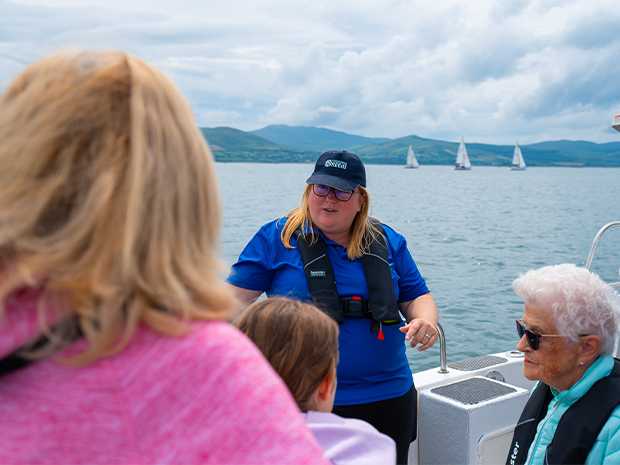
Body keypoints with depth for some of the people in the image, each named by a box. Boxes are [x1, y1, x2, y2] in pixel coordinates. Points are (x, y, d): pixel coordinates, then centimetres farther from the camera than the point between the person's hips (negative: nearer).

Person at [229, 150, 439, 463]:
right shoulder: (276, 238, -4)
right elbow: (235, 296, -7)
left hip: (388, 400, 4)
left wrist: (425, 320, -10)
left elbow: (417, 297, 12)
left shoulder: (388, 242, 6)